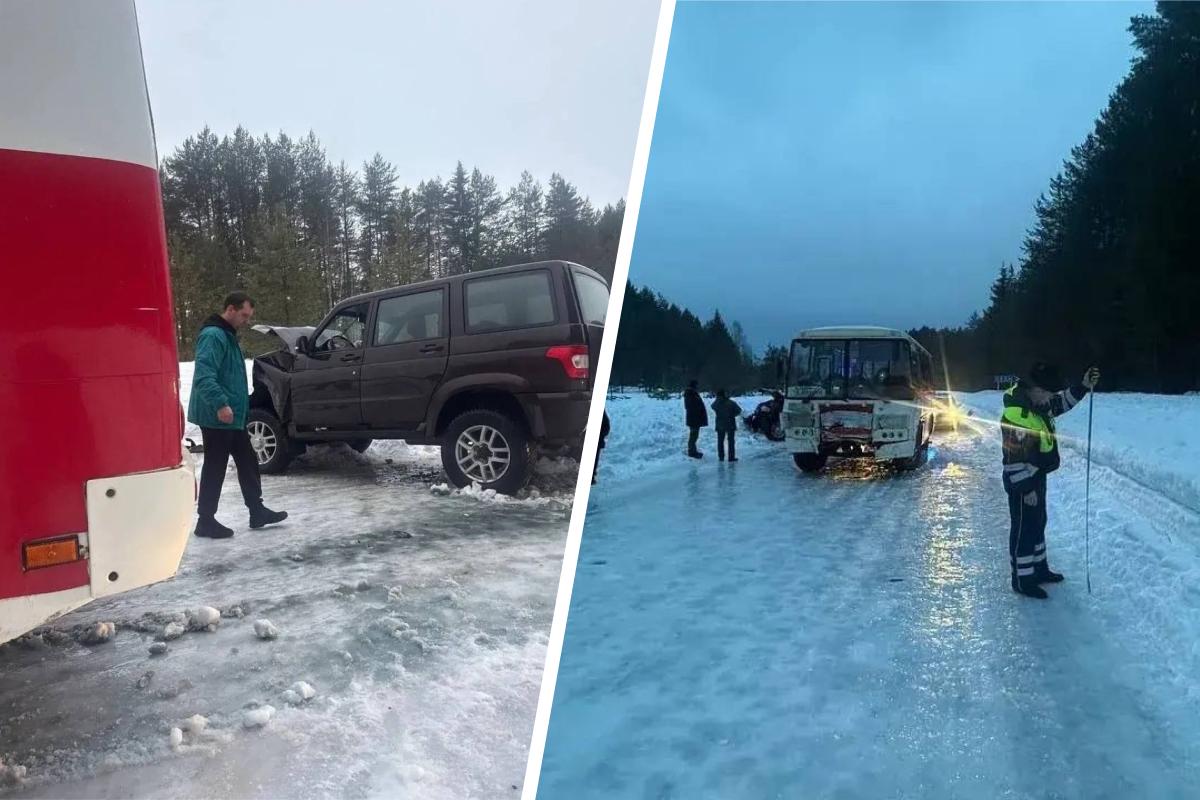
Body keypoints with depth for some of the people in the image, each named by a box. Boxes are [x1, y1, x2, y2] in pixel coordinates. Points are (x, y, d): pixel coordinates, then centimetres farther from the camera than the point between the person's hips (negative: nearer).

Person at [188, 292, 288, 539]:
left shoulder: (228, 335, 17)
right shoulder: (213, 336, -17)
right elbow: (204, 374, -28)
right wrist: (220, 404, -36)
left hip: (234, 416, 10)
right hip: (216, 416, -10)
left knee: (247, 462, 13)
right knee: (215, 467, -2)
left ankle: (257, 511, 22)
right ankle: (206, 520, 7)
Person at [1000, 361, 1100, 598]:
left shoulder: (1039, 404, 1)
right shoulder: (1015, 415, -29)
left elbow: (1063, 402, 21)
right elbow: (1014, 458, -26)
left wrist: (1084, 386, 4)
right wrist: (1025, 489, -21)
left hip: (1037, 477, 10)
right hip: (1022, 483, -10)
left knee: (1038, 523, 22)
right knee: (1023, 529, 1)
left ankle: (1039, 568, 37)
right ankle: (1022, 579, 12)